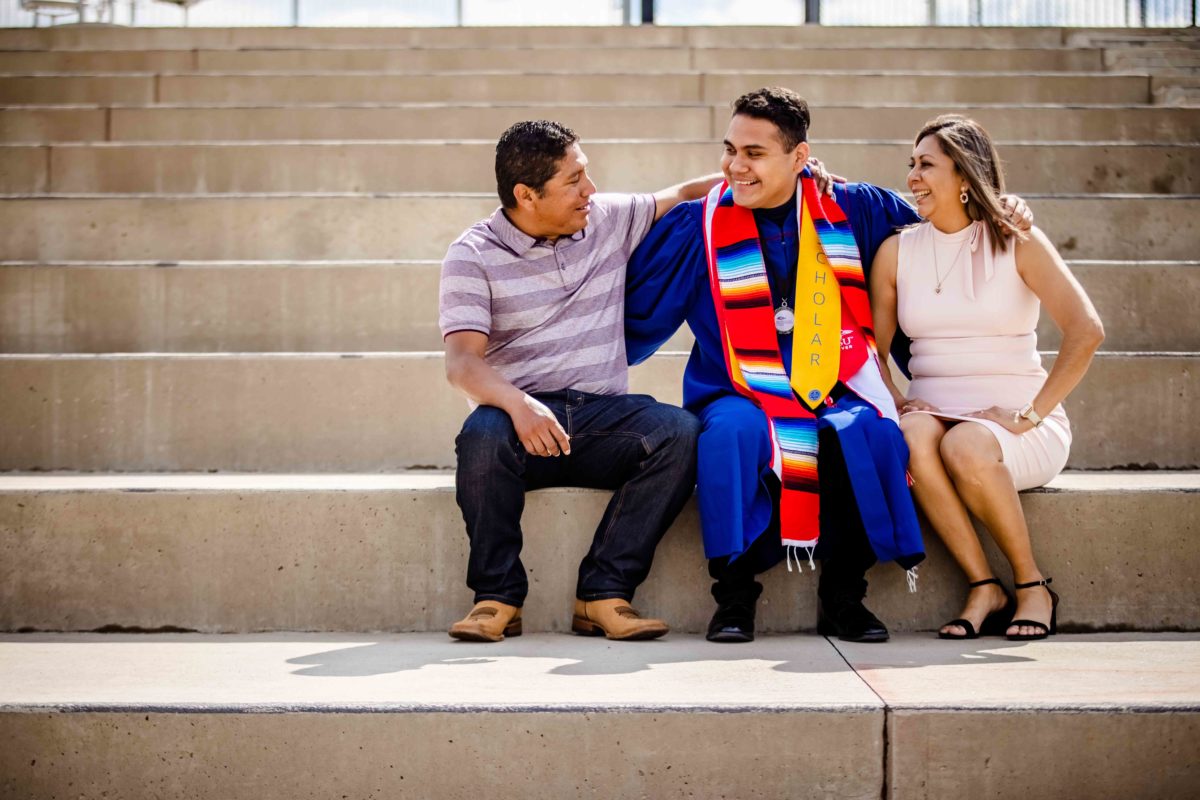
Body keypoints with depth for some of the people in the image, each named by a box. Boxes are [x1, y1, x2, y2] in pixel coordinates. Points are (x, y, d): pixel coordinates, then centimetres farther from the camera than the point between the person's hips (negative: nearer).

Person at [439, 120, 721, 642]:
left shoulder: (609, 220, 11)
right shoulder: (473, 255, -1)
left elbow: (683, 197, 27)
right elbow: (461, 362, -13)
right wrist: (517, 403, -34)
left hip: (602, 413, 3)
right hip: (521, 412, -3)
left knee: (680, 432, -27)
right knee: (483, 436, -38)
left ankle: (604, 592, -22)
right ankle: (497, 596, -19)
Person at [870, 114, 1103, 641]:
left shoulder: (1016, 242, -1)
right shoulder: (897, 251, 10)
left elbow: (1086, 331, -12)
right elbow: (872, 349, 10)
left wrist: (1029, 415, -17)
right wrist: (898, 403, -10)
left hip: (1015, 422, -3)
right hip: (932, 409, 3)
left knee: (966, 446, -36)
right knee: (912, 437, -33)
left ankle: (1032, 586, -15)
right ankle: (984, 589, -24)